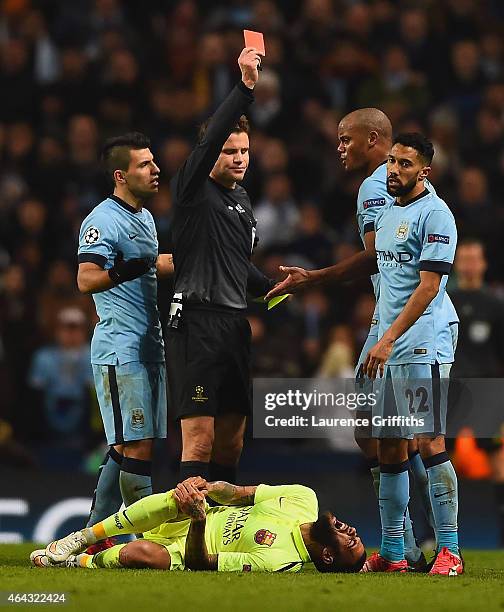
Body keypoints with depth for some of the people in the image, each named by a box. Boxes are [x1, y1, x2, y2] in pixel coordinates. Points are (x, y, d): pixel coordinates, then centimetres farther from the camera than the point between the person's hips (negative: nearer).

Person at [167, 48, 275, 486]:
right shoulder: (194, 190, -5)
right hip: (198, 322, -8)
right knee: (200, 439, -12)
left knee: (231, 442, 9)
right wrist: (245, 88, -30)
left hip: (235, 324, 8)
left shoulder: (241, 199, 19)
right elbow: (209, 141, -23)